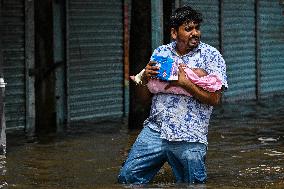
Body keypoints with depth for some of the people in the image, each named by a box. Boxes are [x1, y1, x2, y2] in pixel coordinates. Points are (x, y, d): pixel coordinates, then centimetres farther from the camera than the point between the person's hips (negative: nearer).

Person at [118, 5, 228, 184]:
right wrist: (146, 78, -6)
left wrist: (185, 83, -17)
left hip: (189, 139, -3)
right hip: (155, 130, 3)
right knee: (127, 176, -2)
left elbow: (215, 99, -9)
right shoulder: (161, 52, 12)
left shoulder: (211, 56, 0)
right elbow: (146, 96, 15)